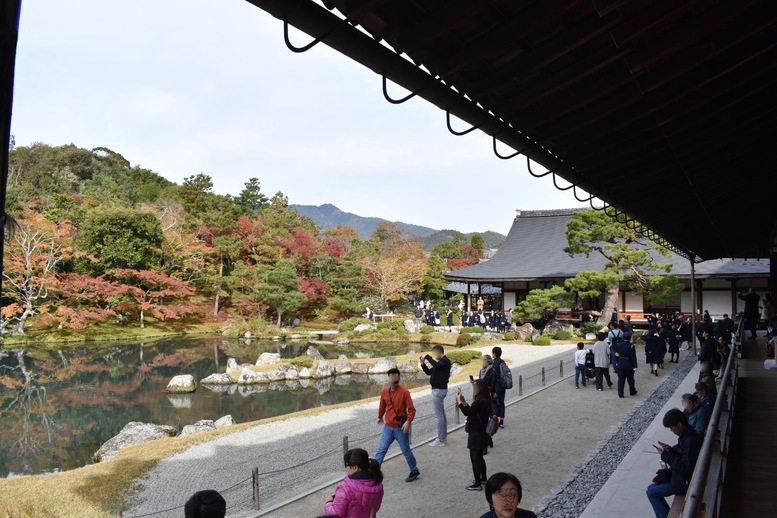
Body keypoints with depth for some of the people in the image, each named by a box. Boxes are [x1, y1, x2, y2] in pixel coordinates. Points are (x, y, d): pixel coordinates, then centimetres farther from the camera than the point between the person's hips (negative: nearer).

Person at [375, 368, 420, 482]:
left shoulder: (404, 392, -16)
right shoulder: (384, 392, -1)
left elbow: (411, 409, -16)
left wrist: (408, 421, -30)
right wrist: (380, 417, 31)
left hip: (400, 428, -4)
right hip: (388, 427, 4)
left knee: (406, 451, 8)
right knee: (381, 449, 7)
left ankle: (415, 472, 26)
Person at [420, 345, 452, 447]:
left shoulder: (445, 361, -14)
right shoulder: (440, 362, 15)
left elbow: (436, 365, -35)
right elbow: (429, 372, 17)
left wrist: (427, 357, -25)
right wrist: (423, 363, 3)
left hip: (438, 390, -11)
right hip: (439, 389, 11)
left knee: (439, 415, -7)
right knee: (442, 413, 17)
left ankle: (440, 440, -3)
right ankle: (444, 436, 27)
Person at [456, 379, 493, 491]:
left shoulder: (480, 402, -26)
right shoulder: (483, 400, 6)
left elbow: (467, 412, -27)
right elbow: (471, 411, 10)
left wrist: (459, 401, -16)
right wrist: (463, 401, 5)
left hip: (477, 435, -10)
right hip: (481, 434, 10)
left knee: (475, 459, 1)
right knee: (479, 457, 23)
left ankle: (477, 484, 10)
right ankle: (483, 478, 37)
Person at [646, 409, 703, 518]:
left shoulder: (691, 440, -28)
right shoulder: (686, 435, 2)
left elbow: (685, 467, -29)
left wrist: (666, 456, -22)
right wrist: (670, 450, -3)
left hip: (685, 482, -10)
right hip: (682, 475, 10)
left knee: (651, 491, -2)